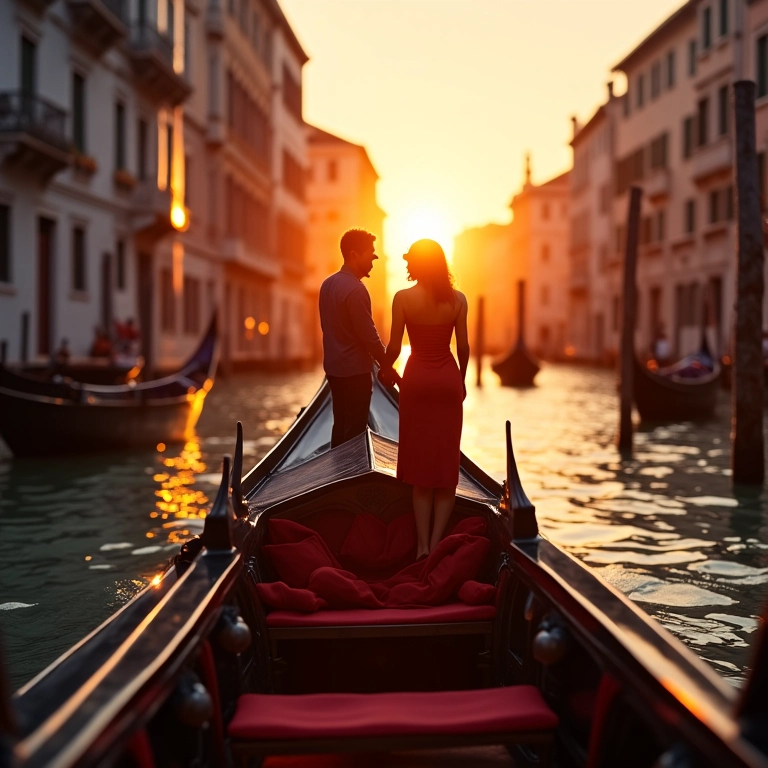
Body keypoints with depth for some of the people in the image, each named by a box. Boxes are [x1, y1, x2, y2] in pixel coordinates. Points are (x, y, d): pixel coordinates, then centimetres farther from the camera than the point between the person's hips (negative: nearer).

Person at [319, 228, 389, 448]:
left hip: (334, 367, 9)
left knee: (340, 426, 16)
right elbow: (369, 335, -20)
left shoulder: (328, 284, 8)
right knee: (354, 431, -2)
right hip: (355, 370, -9)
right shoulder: (355, 289, -21)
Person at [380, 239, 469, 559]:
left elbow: (394, 347, -7)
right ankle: (437, 542, 5)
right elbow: (463, 347, -1)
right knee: (446, 461, 8)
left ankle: (422, 544, 5)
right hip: (448, 380, 1)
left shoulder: (403, 298, -9)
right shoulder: (457, 299, -3)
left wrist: (384, 370, 13)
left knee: (420, 461, 7)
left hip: (416, 380, -1)